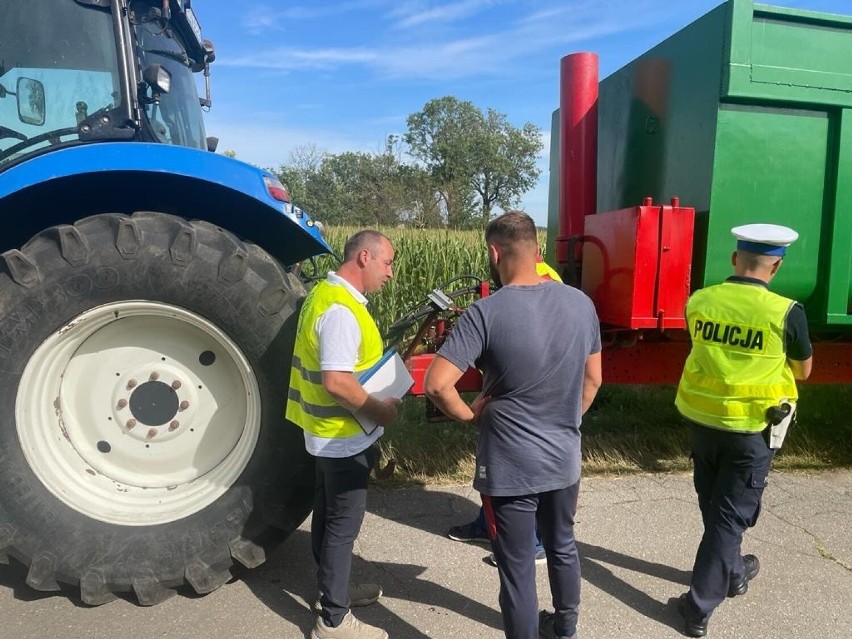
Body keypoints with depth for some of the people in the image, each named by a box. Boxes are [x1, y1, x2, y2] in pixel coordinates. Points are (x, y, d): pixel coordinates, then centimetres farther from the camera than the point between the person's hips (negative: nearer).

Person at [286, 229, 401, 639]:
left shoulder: (326, 293, 7)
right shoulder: (340, 309, -25)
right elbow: (337, 381, -31)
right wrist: (380, 411, -18)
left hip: (328, 431, 10)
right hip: (343, 436, -10)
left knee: (329, 513, 21)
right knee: (343, 522, 3)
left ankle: (333, 589, 38)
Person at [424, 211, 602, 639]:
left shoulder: (487, 312, -21)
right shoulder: (581, 304, -4)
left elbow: (436, 384, -26)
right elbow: (593, 380, 7)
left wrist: (469, 414, -8)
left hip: (510, 467, -6)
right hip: (564, 460, 6)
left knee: (517, 569, 13)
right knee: (562, 547, 28)